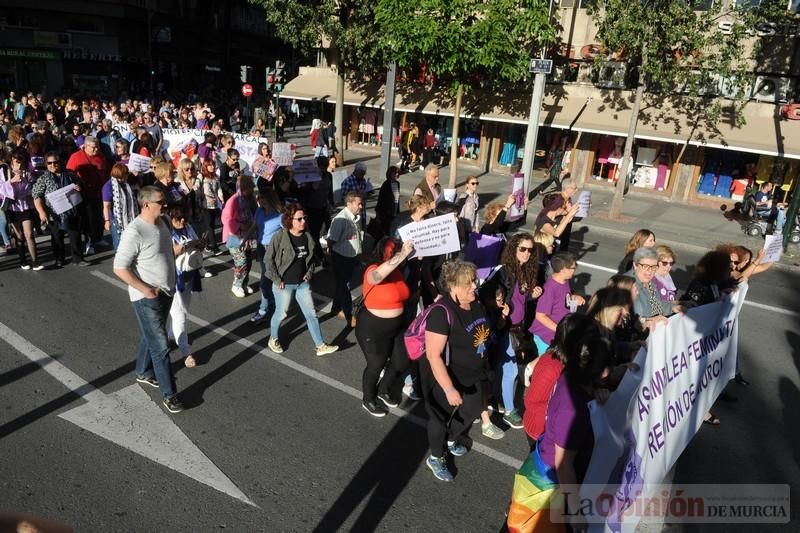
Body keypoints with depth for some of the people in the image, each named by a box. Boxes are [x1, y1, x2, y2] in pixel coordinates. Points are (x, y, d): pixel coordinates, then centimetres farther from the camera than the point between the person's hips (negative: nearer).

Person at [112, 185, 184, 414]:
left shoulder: (161, 223, 2)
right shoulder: (134, 232, -24)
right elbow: (120, 268, -22)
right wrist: (146, 290, -20)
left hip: (166, 292, 8)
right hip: (147, 298, -8)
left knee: (151, 337, 25)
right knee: (160, 346, -1)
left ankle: (143, 373, 45)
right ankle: (170, 394, 10)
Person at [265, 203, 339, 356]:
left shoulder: (307, 236, -2)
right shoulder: (280, 236, -18)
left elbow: (312, 257, 14)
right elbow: (268, 259, -13)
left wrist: (309, 272, 3)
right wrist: (276, 280, -14)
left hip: (303, 283, 5)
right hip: (284, 284, -5)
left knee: (311, 314, 8)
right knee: (281, 313, 12)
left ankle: (320, 346, 18)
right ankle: (273, 339, 39)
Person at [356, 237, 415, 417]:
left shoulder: (397, 271, 0)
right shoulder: (373, 271, -24)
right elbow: (378, 275, -51)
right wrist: (403, 254, -53)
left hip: (396, 325, 8)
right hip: (373, 328, -8)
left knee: (402, 361, 15)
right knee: (376, 365, 9)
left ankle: (383, 390, 40)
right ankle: (368, 400, 35)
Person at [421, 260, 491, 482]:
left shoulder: (475, 304, -6)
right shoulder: (442, 312, -32)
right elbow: (433, 355, -31)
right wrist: (449, 389, -32)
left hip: (472, 374, 8)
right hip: (446, 377, -8)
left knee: (473, 410, 26)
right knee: (443, 417, 13)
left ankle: (451, 440, 55)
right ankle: (436, 458, 39)